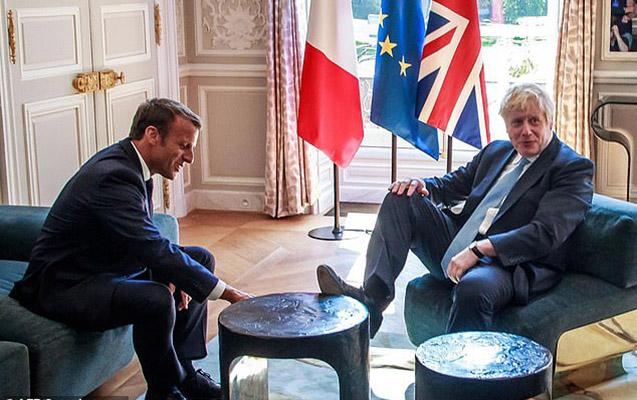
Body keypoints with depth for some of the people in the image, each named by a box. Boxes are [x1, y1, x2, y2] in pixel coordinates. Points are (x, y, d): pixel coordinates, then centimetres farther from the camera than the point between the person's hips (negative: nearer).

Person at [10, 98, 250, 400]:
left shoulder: (130, 164, 4)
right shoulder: (113, 176, -27)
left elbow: (147, 239, 14)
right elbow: (154, 248, -33)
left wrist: (167, 276, -6)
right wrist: (226, 293, -30)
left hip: (109, 267, 11)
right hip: (66, 286, -11)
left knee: (201, 259, 10)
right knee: (156, 299, -35)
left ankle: (183, 371, 11)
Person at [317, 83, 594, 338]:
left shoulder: (574, 168, -3)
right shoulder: (496, 151, 20)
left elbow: (545, 233, -16)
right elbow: (450, 185, 26)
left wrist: (480, 249, -27)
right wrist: (422, 186, 0)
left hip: (510, 264, -7)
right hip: (457, 248, 7)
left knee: (473, 287, -40)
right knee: (401, 199, -7)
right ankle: (372, 297, -21)